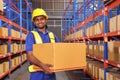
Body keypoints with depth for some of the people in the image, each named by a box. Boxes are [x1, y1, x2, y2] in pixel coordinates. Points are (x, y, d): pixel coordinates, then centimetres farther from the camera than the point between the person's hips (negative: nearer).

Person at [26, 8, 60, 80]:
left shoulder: (52, 35, 9)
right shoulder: (31, 35, -5)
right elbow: (30, 56, -14)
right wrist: (42, 65, -31)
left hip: (51, 72, 4)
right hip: (37, 74, -4)